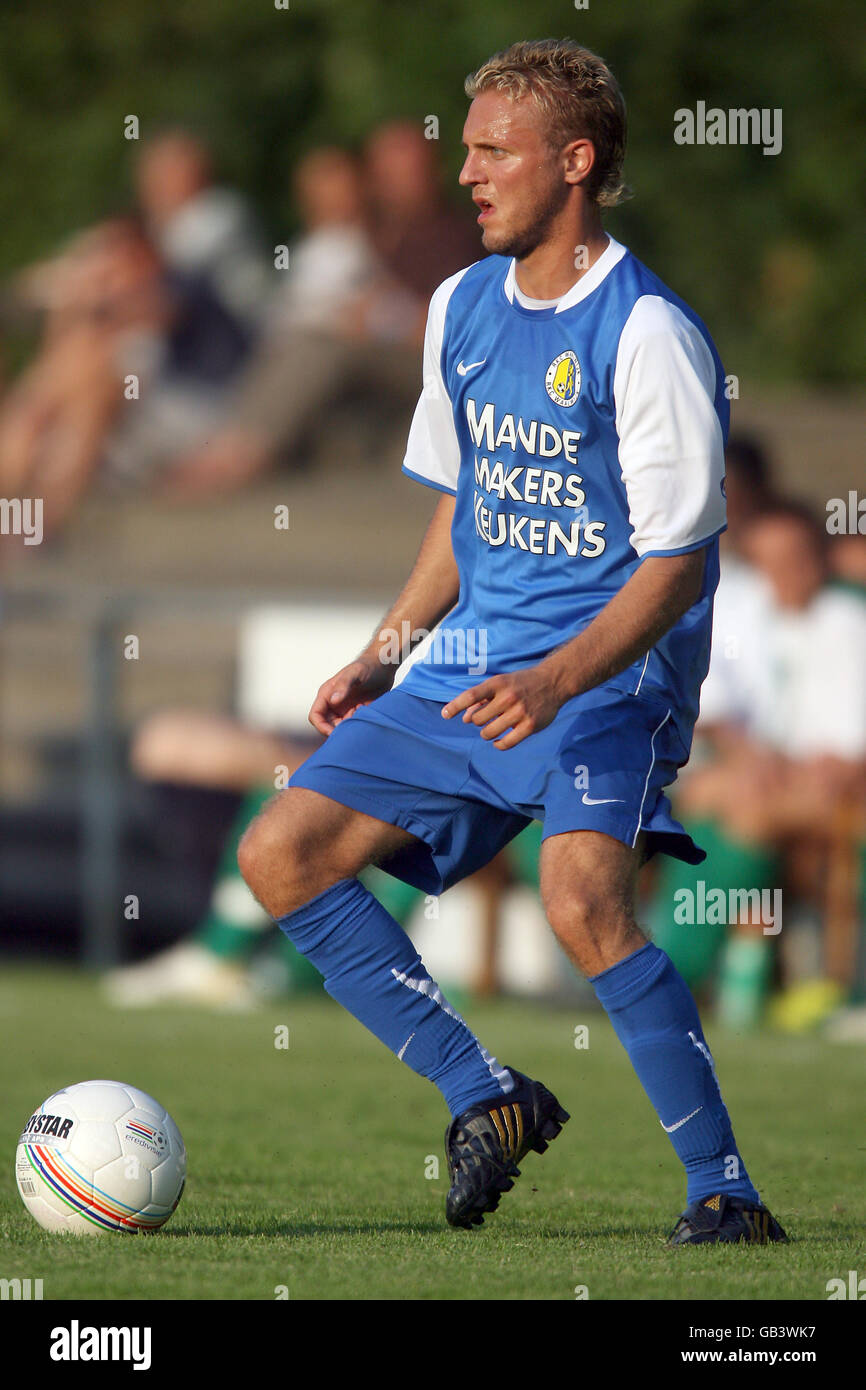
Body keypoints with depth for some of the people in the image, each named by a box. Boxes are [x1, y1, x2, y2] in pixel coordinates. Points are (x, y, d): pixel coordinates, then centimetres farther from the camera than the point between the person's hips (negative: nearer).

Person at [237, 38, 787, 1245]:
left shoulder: (648, 335, -14)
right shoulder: (463, 307, 9)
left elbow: (676, 565, -16)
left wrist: (559, 682, -29)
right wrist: (381, 659, 15)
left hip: (611, 674, -8)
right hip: (471, 670, 8)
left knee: (582, 898, -32)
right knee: (280, 854, -1)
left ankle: (724, 1189, -21)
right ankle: (487, 1099, 6)